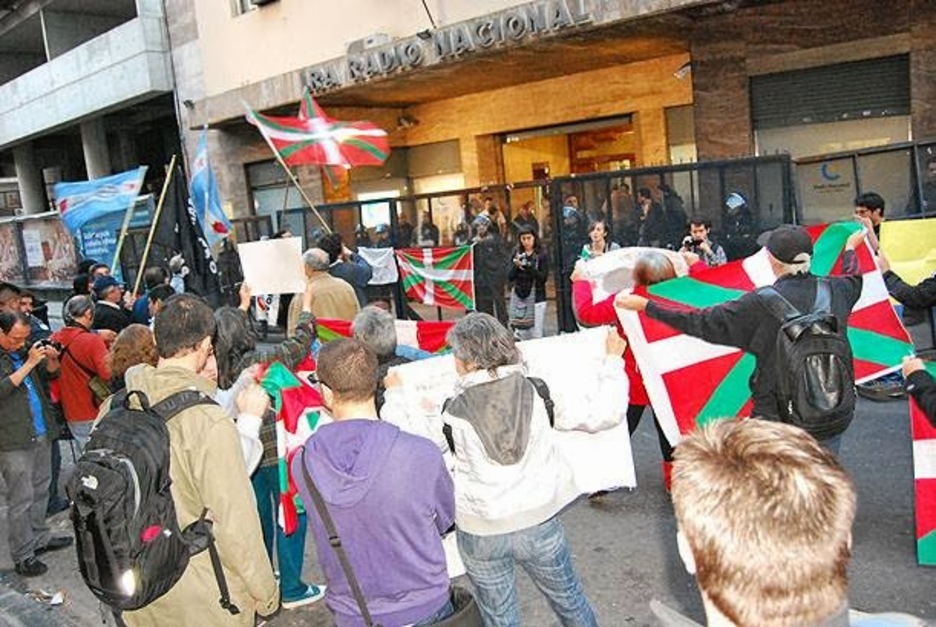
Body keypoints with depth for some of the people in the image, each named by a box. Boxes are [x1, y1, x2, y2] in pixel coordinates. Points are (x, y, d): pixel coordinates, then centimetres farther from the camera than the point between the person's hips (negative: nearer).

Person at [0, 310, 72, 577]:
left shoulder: (22, 351, 10)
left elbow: (50, 374, 18)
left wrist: (52, 360, -3)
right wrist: (28, 363, -24)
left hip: (41, 434, 7)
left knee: (40, 490, 18)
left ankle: (39, 538, 33)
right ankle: (23, 556, 9)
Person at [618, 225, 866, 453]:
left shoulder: (761, 304, -19)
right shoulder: (836, 290, -2)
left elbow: (701, 322, -15)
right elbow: (853, 278, 24)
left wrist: (644, 305, -7)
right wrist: (850, 248, 47)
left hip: (777, 414, -5)